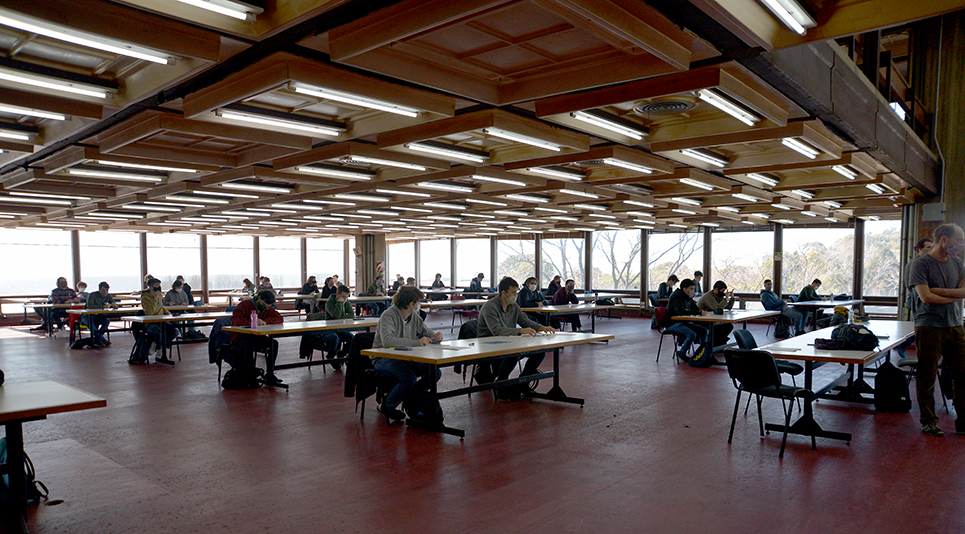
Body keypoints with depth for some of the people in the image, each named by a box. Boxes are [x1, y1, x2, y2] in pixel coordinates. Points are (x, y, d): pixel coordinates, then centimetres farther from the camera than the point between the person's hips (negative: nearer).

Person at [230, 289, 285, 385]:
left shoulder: (269, 309, 8)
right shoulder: (245, 305, -9)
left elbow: (279, 319, -6)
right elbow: (234, 320, -22)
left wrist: (265, 321, -23)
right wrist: (251, 322, -37)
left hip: (256, 338, 5)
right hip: (240, 338, -5)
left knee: (273, 343, -21)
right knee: (249, 345, -38)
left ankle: (269, 374, -17)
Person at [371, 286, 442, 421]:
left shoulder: (414, 316, 6)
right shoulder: (389, 315, -17)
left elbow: (427, 334, 14)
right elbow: (387, 341, -33)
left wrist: (435, 337, -12)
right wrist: (416, 342, -37)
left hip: (405, 358, 7)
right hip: (384, 359, -7)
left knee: (435, 372, -12)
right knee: (409, 377, -33)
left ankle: (409, 398, 8)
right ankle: (386, 406, -6)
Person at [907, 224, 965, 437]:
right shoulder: (920, 263, -6)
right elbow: (926, 297, -13)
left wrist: (940, 291, -8)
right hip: (929, 326, -6)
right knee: (927, 377, 0)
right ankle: (928, 421, 11)